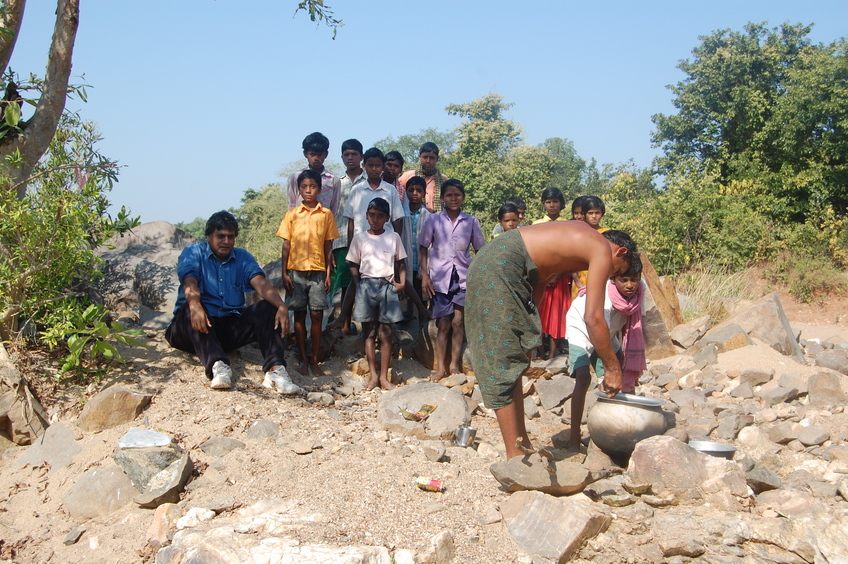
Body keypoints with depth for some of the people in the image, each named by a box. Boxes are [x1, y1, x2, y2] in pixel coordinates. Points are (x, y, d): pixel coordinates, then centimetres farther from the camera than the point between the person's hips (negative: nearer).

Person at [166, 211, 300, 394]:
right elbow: (190, 283, -18)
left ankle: (275, 369, -39)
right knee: (190, 310, -34)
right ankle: (217, 365, -55)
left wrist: (282, 306, -28)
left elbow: (261, 284, -7)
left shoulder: (243, 257, 12)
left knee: (267, 308, -18)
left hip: (231, 327, 3)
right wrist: (195, 305, -42)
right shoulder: (193, 253, 3)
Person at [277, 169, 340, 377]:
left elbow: (328, 246, 5)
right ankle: (303, 359, 13)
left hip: (317, 271, 0)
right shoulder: (292, 214, 4)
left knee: (317, 315, 0)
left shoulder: (326, 214, 4)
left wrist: (328, 273, 1)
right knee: (299, 315, 5)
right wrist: (284, 273, -1)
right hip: (296, 271, 0)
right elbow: (286, 245, 5)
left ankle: (314, 360, 9)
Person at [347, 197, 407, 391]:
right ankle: (373, 375, 4)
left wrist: (402, 282, -2)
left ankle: (384, 376, 4)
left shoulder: (393, 237, 8)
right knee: (369, 332, 1)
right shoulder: (359, 238, 8)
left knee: (386, 333, 0)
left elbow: (400, 263, 12)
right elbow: (353, 266, 10)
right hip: (366, 285, 0)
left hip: (387, 286, 0)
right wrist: (358, 286, -1)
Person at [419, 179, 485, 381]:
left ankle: (455, 365, 7)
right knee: (443, 324, 3)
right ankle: (440, 367, 10)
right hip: (440, 279, 0)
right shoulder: (434, 220, 1)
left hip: (463, 278, 0)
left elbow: (480, 250, 9)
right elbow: (423, 248, 5)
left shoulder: (471, 222, 3)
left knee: (457, 322, -4)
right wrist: (424, 275, -3)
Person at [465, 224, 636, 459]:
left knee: (512, 361, 12)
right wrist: (613, 368, -1)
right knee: (503, 363, -6)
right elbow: (593, 318, -10)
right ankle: (515, 457, 0)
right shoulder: (603, 250, -3)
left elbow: (539, 284, 25)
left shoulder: (581, 239, 23)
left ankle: (522, 446, 19)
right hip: (499, 269, -10)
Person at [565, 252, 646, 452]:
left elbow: (631, 324, -6)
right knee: (583, 378, -24)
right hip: (581, 332, -7)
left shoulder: (640, 289, -19)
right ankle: (574, 439, -22)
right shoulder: (603, 295, -37)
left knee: (625, 378, -2)